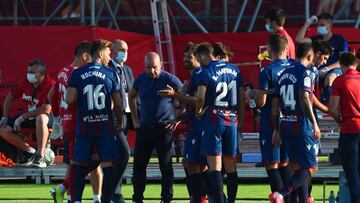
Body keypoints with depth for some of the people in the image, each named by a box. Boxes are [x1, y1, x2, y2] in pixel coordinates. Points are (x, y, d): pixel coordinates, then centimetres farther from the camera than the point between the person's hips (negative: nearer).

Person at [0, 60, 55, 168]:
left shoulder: (50, 85, -22)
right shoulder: (26, 83, -3)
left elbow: (46, 109, -29)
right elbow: (10, 97, 12)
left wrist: (23, 117, -23)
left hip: (44, 117, -7)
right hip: (26, 117, 7)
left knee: (41, 118, -42)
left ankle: (40, 156, -37)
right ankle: (29, 151, 5)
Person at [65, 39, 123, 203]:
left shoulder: (77, 74, -2)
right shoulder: (110, 75, -2)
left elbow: (69, 99, -10)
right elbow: (118, 104, 1)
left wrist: (66, 96, 14)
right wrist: (119, 123, 17)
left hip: (84, 127, 1)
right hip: (105, 127, -1)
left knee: (81, 165, 10)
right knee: (107, 165, 3)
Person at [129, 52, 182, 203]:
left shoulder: (170, 80, -8)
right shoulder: (141, 80, 6)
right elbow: (131, 97, 24)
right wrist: (134, 118, 17)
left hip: (164, 128, -4)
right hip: (144, 128, 4)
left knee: (166, 166, 0)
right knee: (139, 165, 5)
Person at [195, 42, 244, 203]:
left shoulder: (206, 72, -7)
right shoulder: (234, 70, 11)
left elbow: (200, 96, -18)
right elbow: (241, 98, 12)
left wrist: (198, 111, 2)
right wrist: (241, 121, 19)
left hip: (213, 120, -5)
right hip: (232, 121, 5)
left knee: (215, 166, -7)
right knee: (231, 167, 10)